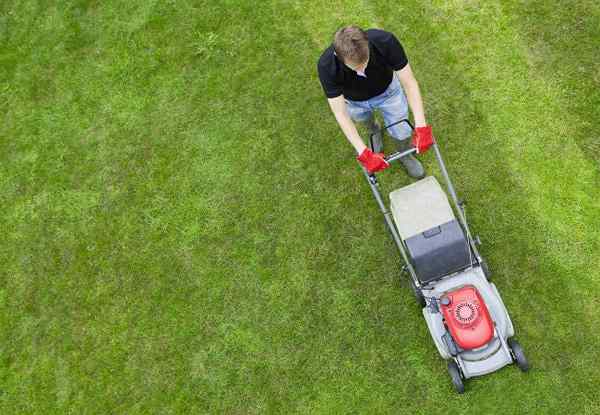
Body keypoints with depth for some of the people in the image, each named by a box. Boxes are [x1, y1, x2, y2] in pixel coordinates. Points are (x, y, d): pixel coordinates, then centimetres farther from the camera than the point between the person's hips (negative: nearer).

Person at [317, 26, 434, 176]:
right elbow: (341, 114, -35)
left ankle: (405, 154, 45)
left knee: (402, 131, 11)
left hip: (387, 90, 0)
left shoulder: (385, 41, -40)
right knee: (366, 120, 28)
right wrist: (364, 153, -40)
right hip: (356, 101, 0)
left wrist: (421, 126, -41)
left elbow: (409, 83, -31)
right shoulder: (326, 66, -41)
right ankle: (375, 131, 64)